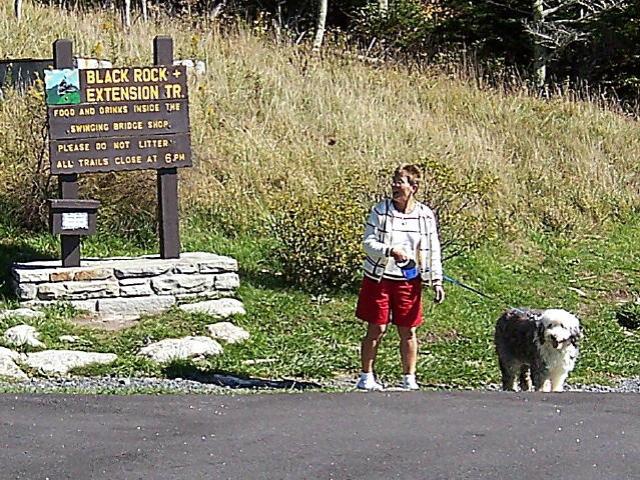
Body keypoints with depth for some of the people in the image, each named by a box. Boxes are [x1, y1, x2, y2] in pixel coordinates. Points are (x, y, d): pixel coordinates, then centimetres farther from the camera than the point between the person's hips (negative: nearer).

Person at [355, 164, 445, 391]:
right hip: (379, 278, -2)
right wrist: (390, 251, -26)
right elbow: (369, 243, -9)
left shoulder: (425, 215, 0)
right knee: (376, 329, 2)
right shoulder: (380, 211, -6)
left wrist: (436, 281, 0)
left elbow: (432, 251, 5)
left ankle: (409, 378, 18)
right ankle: (366, 377, 13)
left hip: (409, 281, 2)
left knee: (408, 331, 7)